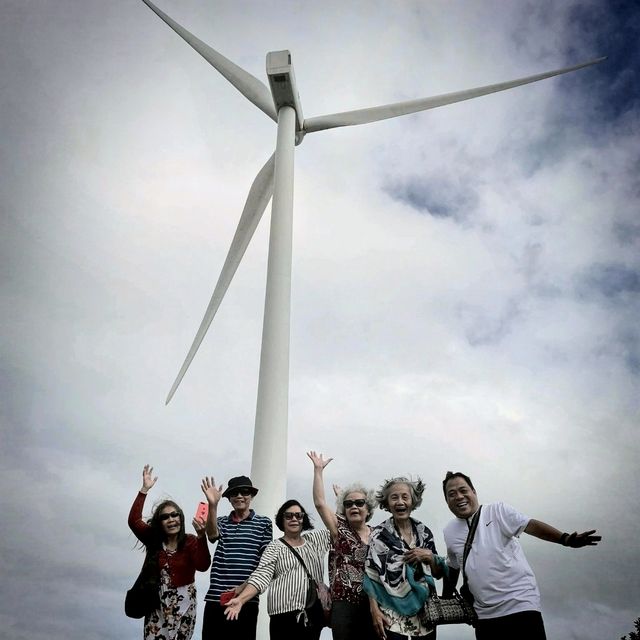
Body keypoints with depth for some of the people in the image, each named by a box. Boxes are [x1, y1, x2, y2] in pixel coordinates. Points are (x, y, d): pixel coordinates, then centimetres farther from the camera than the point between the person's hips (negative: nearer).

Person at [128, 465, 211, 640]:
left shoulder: (191, 541, -9)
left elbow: (203, 565, -24)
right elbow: (134, 521, -13)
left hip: (183, 604, -2)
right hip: (157, 603, 2)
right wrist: (144, 489, -20)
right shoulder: (153, 539, 0)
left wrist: (201, 536, -40)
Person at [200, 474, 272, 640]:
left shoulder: (263, 523, 4)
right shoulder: (222, 521, 10)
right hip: (216, 598, 2)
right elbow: (212, 535, -12)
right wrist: (213, 505, -28)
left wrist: (243, 587, -10)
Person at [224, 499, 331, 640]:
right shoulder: (275, 547, 1)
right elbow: (261, 576, -9)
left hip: (314, 614, 4)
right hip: (285, 614, -4)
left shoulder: (314, 540, 14)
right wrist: (240, 599, -23)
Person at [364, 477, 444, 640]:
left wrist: (429, 557, -9)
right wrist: (374, 610, -15)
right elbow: (371, 575, -7)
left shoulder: (424, 532, 3)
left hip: (425, 613, 3)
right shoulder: (379, 534, -6)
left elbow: (438, 572, 9)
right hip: (392, 616, -3)